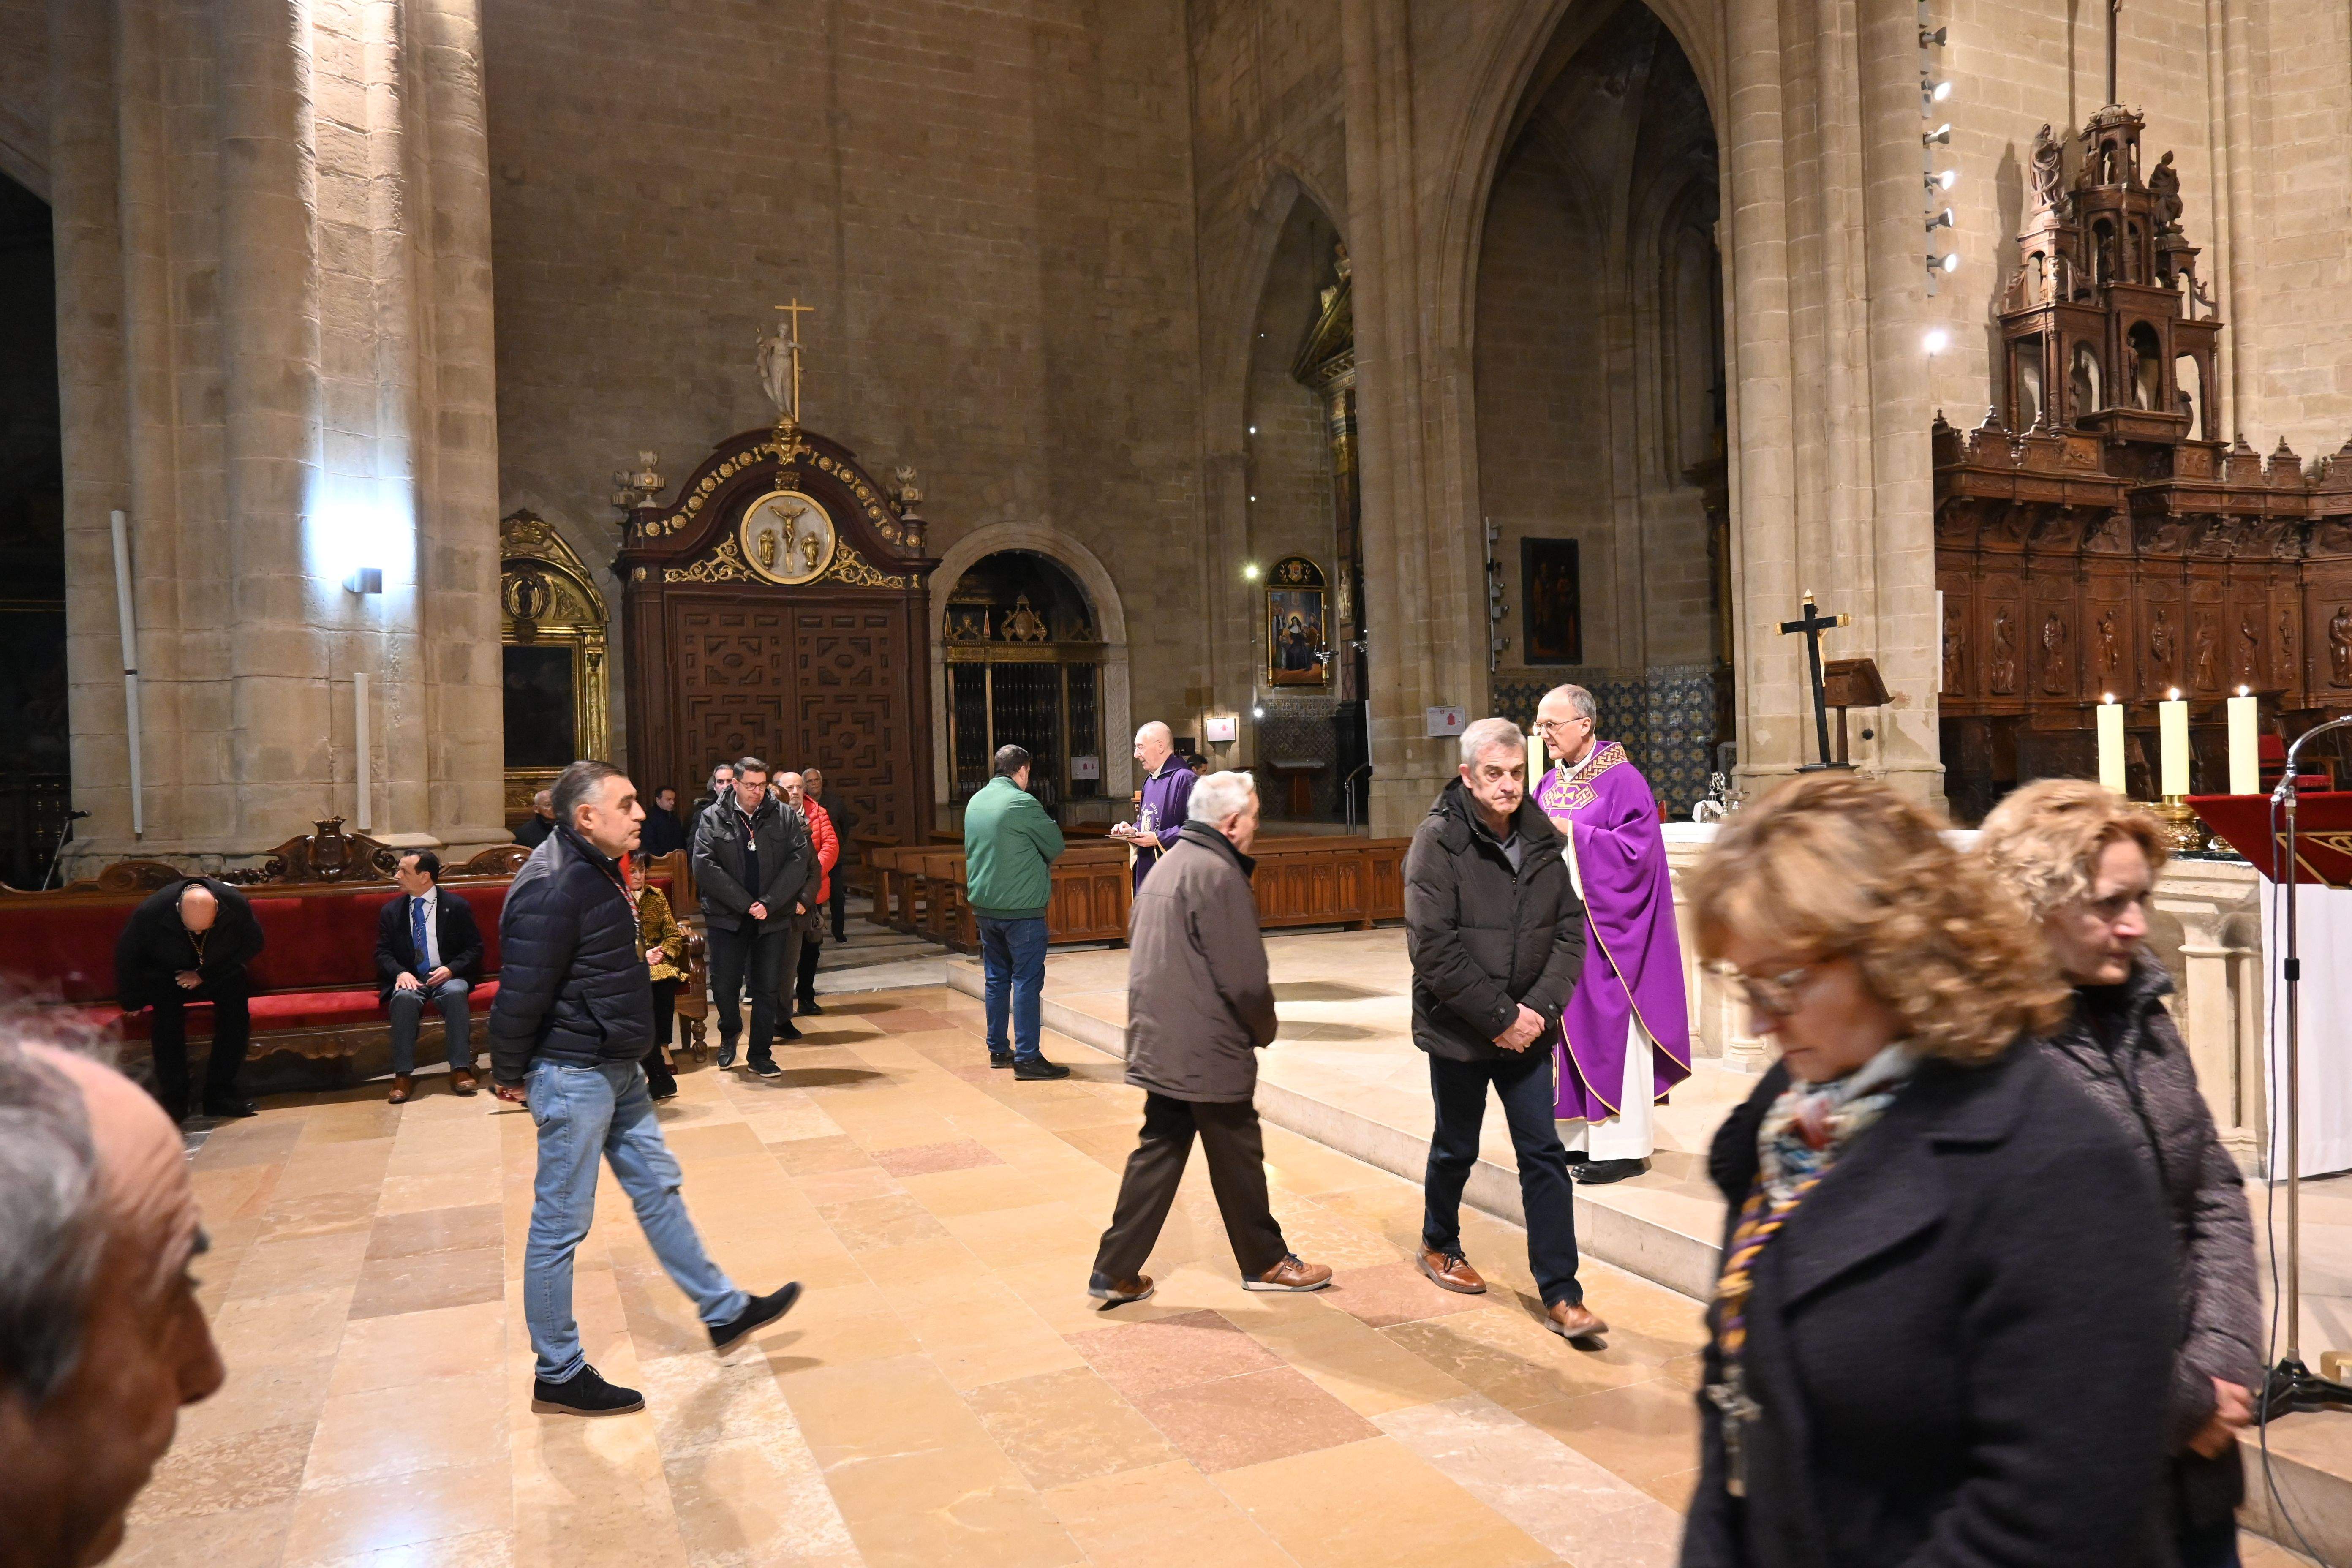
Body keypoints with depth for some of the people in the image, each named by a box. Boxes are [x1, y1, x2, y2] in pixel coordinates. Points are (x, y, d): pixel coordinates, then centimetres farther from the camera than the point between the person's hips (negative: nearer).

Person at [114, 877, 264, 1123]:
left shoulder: (237, 905, -25)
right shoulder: (150, 913, -27)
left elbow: (253, 945, -10)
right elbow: (126, 956, -9)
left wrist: (206, 974, -18)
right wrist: (132, 1002, -2)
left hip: (220, 973, 1)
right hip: (167, 975, -1)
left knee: (238, 993, -29)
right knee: (167, 1010, -32)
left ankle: (220, 1092, -23)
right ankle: (173, 1099, -25)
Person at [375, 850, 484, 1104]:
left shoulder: (457, 907, 6)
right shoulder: (391, 911, 14)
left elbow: (475, 949, 4)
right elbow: (383, 953, 8)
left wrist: (451, 969, -14)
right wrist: (400, 973, -13)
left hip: (448, 977, -1)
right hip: (410, 979, 2)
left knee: (456, 993, -37)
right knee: (404, 997, -35)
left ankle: (461, 1069, -35)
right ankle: (403, 1075, -34)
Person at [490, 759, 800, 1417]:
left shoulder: (599, 870, 9)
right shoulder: (551, 890, -24)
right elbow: (520, 993, -22)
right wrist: (510, 1077, -12)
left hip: (615, 1068, 10)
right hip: (572, 1074, -10)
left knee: (658, 1185, 17)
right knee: (561, 1223, 2)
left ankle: (723, 1311, 30)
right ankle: (558, 1376, 15)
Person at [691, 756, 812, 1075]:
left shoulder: (786, 818, 2)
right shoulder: (713, 819, -1)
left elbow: (798, 861, -5)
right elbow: (705, 867, -10)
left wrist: (768, 904, -14)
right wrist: (746, 904, -14)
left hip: (773, 917, 1)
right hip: (727, 917, 0)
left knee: (767, 988, 4)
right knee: (725, 985, 5)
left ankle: (760, 1054, 14)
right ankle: (730, 1034, 33)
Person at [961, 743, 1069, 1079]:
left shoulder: (975, 802, 9)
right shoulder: (1022, 803, -15)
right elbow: (1056, 846, -8)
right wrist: (1042, 862, 13)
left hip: (984, 906, 8)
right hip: (1021, 907, -8)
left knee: (996, 978, 15)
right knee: (1027, 981, -4)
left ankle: (998, 1050, 22)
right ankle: (1027, 1058, -3)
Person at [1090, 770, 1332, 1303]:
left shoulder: (1167, 866, 11)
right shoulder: (1218, 874, -18)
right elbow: (1245, 977, -21)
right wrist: (1265, 1030, -1)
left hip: (1161, 1046, 8)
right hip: (1210, 1053, -8)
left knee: (1158, 1152, 13)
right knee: (1238, 1159, 8)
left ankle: (1115, 1272, 15)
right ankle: (1266, 1263, 25)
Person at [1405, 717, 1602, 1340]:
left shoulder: (1542, 839, 2)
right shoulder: (1438, 840, -14)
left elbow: (1570, 931, 3)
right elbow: (1434, 948, -19)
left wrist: (1540, 1007, -11)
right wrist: (1500, 1016, -18)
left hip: (1527, 1027, 4)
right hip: (1458, 1029, -4)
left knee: (1545, 1155, 3)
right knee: (1456, 1148, 14)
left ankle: (1561, 1295, 9)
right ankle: (1439, 1247, 39)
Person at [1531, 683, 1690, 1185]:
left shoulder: (1622, 780, -9)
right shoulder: (1550, 784, 13)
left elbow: (1637, 849, -17)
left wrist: (1572, 832, -18)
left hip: (1604, 931, -7)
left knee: (1609, 1030, -3)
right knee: (1570, 1028, 8)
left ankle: (1623, 1146, 5)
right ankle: (1582, 1138, 16)